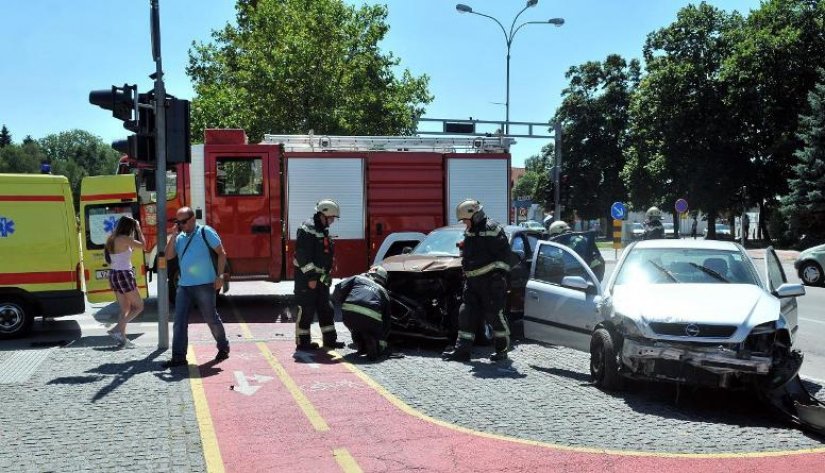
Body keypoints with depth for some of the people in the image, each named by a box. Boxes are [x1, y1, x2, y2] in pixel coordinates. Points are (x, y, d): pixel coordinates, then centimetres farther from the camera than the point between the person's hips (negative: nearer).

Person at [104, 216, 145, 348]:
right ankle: (117, 329, -10)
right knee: (139, 306, 2)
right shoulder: (125, 239, -16)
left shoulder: (112, 239, 9)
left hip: (113, 274, 9)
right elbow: (142, 245, -5)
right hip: (124, 275, -9)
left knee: (125, 309, 14)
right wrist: (139, 229, 3)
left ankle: (122, 337, 10)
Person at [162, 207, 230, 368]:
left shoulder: (205, 232, -4)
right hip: (184, 285, 5)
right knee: (179, 322, 1)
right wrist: (173, 235, -1)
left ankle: (223, 348, 25)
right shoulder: (180, 237, 12)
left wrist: (220, 275, -12)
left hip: (204, 284, -5)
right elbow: (168, 256, 6)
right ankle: (178, 356, 5)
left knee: (211, 319, 6)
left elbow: (221, 253, -5)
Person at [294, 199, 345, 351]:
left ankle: (330, 339, 19)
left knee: (325, 308, 12)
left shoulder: (323, 230, 15)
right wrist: (310, 277, -22)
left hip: (319, 278, 10)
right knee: (306, 309, -3)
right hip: (307, 277, -10)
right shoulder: (307, 229, -15)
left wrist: (327, 275, 19)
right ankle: (302, 341, 5)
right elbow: (303, 255, -22)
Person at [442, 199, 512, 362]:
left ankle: (502, 349, 10)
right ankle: (462, 350, 11)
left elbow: (505, 254, -14)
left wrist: (500, 273, -18)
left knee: (495, 314, -3)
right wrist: (466, 274, 22)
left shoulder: (491, 229, -11)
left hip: (490, 280, -8)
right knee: (466, 314, 6)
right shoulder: (469, 232, 15)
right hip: (473, 281, 9)